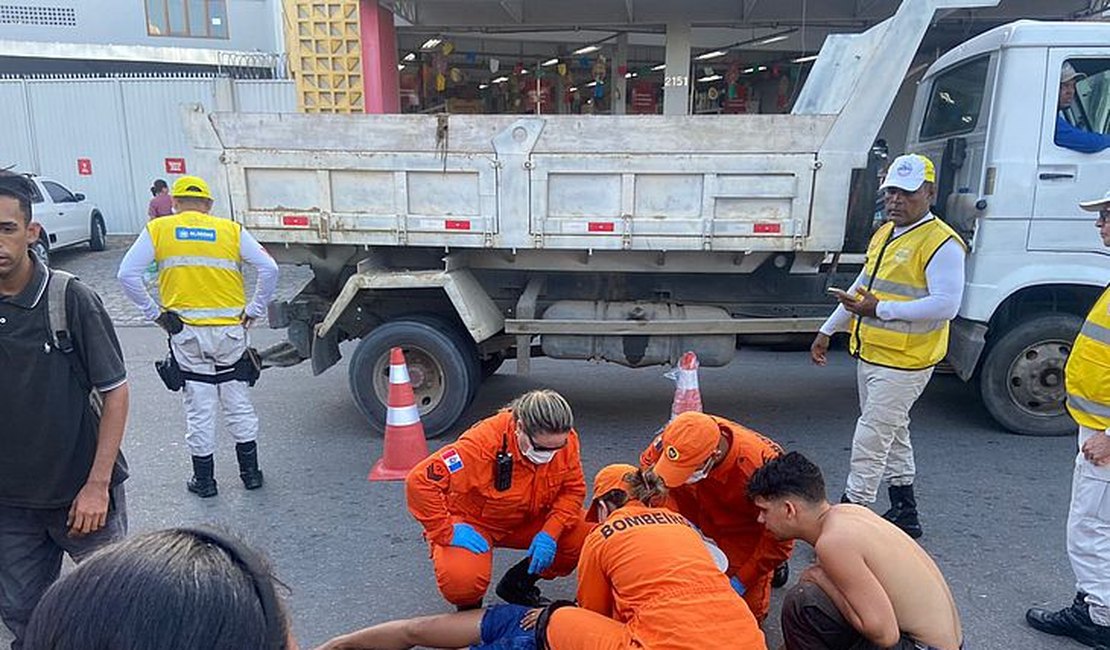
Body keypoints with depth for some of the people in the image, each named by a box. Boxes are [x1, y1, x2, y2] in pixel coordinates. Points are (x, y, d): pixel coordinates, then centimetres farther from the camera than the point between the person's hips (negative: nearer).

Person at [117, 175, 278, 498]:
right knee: (238, 402, 14)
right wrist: (254, 310, 1)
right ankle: (250, 472, 22)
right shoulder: (232, 230, 4)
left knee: (199, 408, 9)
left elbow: (127, 274, -4)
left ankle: (204, 480, 20)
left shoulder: (157, 229, 3)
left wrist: (154, 312, 3)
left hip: (186, 332, -1)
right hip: (230, 330, 1)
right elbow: (269, 269, -5)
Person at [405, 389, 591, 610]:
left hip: (528, 520, 5)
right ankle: (469, 608, 9)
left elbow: (574, 490, -9)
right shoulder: (483, 443, -35)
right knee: (461, 583, -33)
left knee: (582, 537, -17)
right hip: (471, 522, -5)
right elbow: (419, 481, -35)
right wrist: (446, 533, -30)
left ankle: (518, 585, 10)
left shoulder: (565, 441, -18)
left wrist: (550, 533, -24)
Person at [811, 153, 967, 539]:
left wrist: (880, 310, -26)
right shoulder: (884, 235, 14)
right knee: (893, 434, 18)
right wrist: (828, 330, 23)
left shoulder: (941, 243, -14)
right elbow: (861, 287, 23)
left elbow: (946, 305, -24)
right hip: (870, 354, 9)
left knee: (870, 438, -7)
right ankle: (905, 514, 31)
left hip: (903, 362, -9)